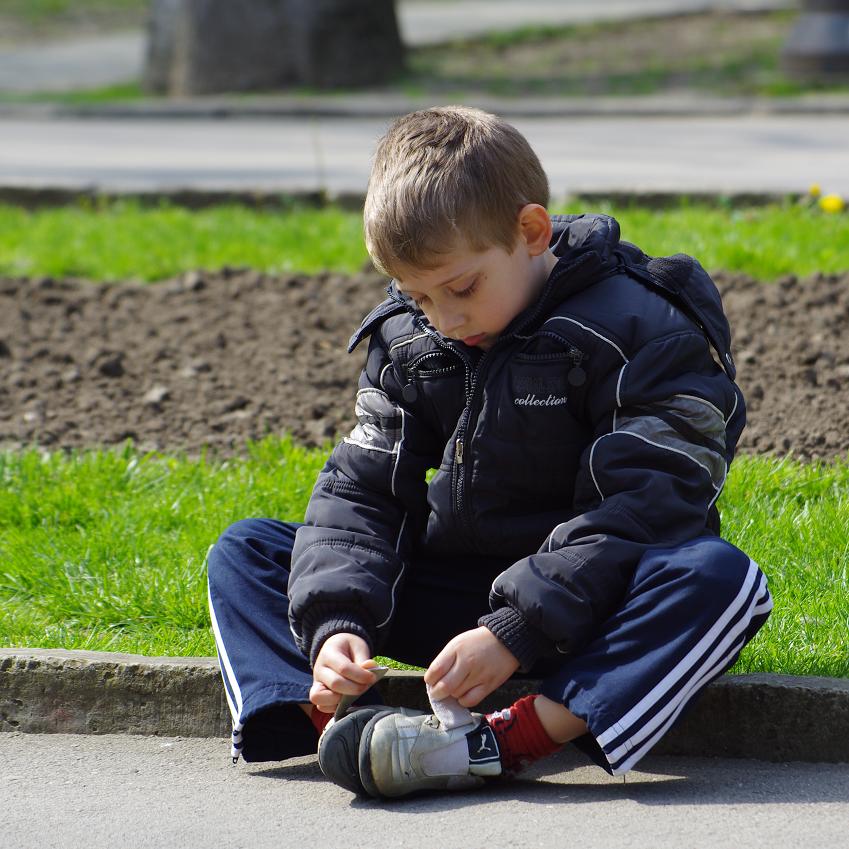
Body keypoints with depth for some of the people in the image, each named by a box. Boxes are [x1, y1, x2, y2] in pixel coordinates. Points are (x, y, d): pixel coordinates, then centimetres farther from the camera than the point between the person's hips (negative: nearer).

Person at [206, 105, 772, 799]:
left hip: (583, 608, -5)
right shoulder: (408, 340, 3)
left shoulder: (646, 331, -16)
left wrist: (514, 634, -31)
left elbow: (637, 512, -23)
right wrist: (335, 623, -18)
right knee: (243, 552, -3)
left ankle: (502, 742, -48)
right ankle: (341, 724, -32)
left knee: (720, 577, -37)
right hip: (450, 596, 5)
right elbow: (360, 491, 1)